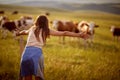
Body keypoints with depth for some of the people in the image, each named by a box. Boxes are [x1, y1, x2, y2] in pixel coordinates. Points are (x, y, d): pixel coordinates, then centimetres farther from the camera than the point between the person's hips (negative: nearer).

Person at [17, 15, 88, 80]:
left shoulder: (32, 29, 22)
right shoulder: (47, 31, 12)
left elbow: (25, 32, 46)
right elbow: (64, 33, 11)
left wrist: (19, 33, 68)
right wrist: (79, 35, 13)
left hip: (26, 53, 3)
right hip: (37, 53, -3)